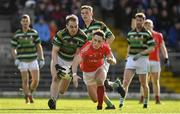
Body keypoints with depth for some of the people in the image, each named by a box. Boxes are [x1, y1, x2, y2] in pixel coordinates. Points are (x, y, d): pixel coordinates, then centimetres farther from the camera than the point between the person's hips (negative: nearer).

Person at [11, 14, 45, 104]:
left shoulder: (34, 33, 2)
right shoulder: (17, 34, -1)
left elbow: (39, 47, 7)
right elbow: (13, 49, 5)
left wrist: (41, 59, 1)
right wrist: (16, 59, -9)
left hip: (33, 60, 2)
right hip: (22, 61, -2)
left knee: (36, 80, -2)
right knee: (25, 80, -7)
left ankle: (30, 93, 24)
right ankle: (27, 98, 8)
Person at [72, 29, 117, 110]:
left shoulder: (105, 47, -22)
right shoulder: (86, 48, -34)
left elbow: (114, 61, -14)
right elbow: (76, 62, -39)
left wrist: (110, 60, -39)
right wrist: (74, 74, -55)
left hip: (99, 69, 1)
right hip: (88, 73, -1)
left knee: (99, 80, -36)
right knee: (94, 99, 5)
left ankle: (100, 104, -20)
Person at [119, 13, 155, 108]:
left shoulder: (147, 33, -5)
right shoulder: (130, 33, 10)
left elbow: (151, 48, -8)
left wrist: (140, 54, -19)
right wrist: (127, 57, 19)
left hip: (142, 60, -3)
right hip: (131, 59, 3)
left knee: (143, 83, 7)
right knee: (125, 81, -13)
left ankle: (146, 102, 25)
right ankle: (121, 101, -17)